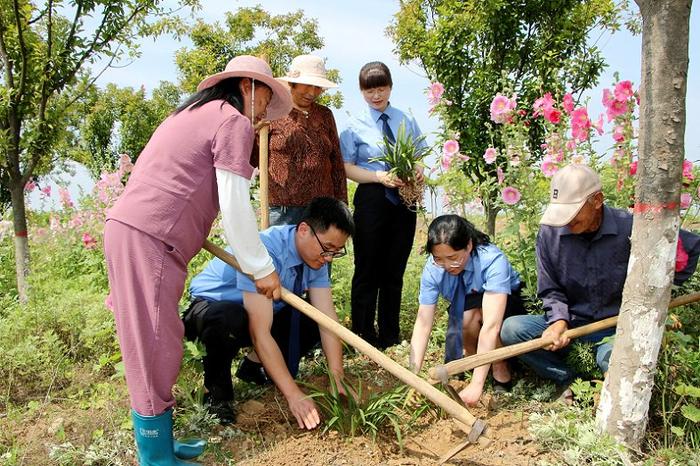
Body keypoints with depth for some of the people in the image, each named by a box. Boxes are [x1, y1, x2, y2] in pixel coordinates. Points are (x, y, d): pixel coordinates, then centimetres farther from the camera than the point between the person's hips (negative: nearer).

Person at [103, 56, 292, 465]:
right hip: (148, 238, -10)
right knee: (155, 346, -3)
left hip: (130, 229, 10)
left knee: (154, 343, 14)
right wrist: (262, 268, -4)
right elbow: (235, 205, -10)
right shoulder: (234, 122, -4)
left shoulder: (196, 114, 25)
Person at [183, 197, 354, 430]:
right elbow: (260, 332, -37)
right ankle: (217, 388, -10)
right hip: (210, 308, -6)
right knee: (232, 320, -40)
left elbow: (327, 317, -13)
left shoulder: (315, 254, -13)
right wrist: (294, 395, -37)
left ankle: (254, 365, 9)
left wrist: (337, 378, -22)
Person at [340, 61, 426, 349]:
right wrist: (380, 176, -19)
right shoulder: (355, 126, -2)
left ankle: (390, 336, 26)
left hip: (404, 201, 4)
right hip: (372, 200, -3)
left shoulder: (407, 121, 7)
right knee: (368, 271, 4)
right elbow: (347, 167, -5)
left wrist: (419, 170, -11)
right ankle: (364, 336, 17)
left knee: (395, 271, 13)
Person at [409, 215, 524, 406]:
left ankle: (500, 369, -14)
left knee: (475, 308, -36)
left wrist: (476, 385, -49)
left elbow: (491, 324, -44)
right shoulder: (433, 268, -25)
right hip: (463, 313, 3)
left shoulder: (493, 260, -36)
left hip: (508, 305, -2)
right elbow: (423, 323, -27)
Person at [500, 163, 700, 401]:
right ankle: (569, 380, -6)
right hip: (570, 322, 3)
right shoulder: (549, 232, -8)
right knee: (510, 329, -22)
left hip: (615, 327, -3)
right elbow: (550, 290, 1)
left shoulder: (631, 228, -14)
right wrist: (559, 321, -19)